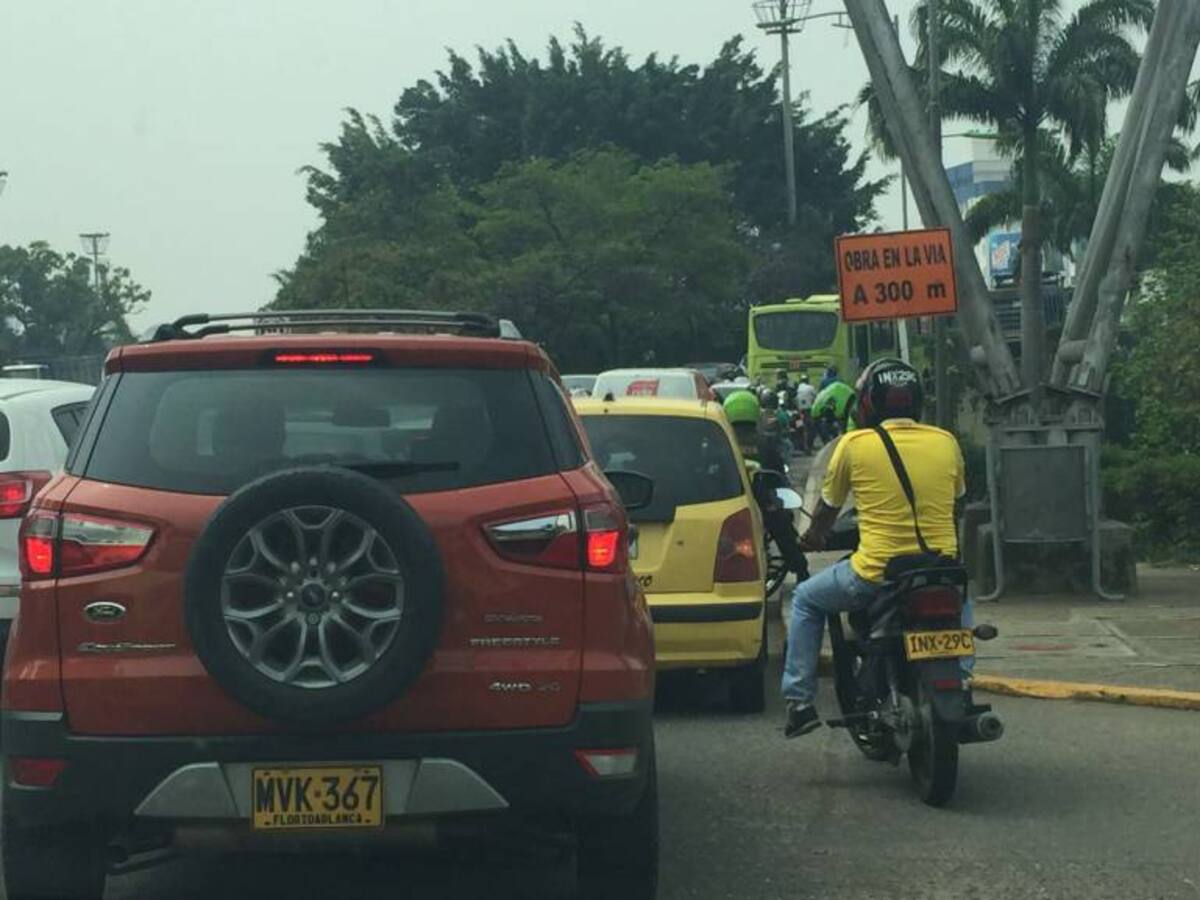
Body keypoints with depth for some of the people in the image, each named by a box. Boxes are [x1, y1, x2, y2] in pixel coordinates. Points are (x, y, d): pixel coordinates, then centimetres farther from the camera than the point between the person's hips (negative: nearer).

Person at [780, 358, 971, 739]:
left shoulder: (855, 444, -3)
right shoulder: (946, 443, 5)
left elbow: (828, 506, 11)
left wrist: (812, 538, 32)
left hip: (875, 573, -3)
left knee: (806, 599, 22)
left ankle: (799, 700, 14)